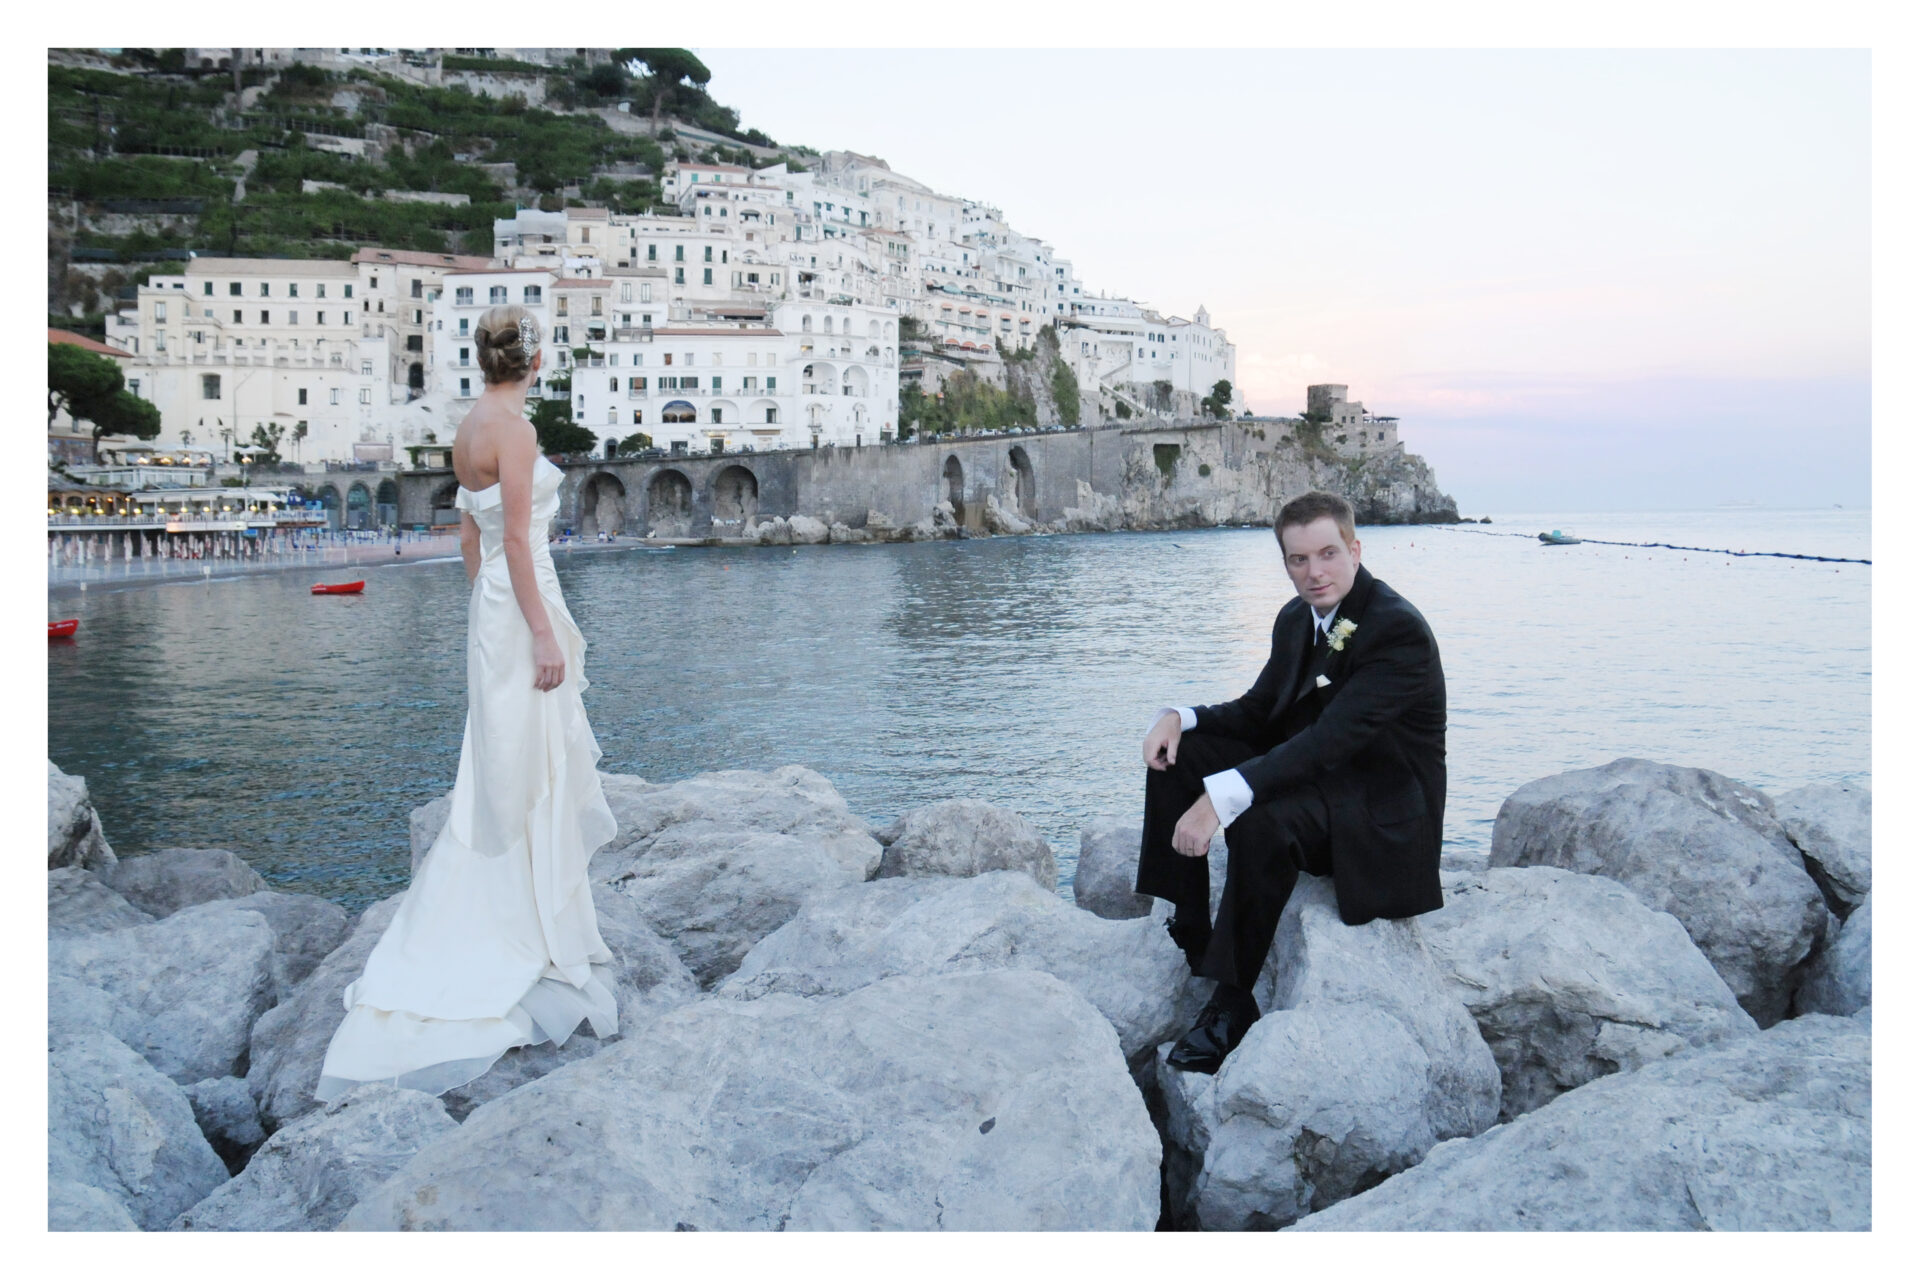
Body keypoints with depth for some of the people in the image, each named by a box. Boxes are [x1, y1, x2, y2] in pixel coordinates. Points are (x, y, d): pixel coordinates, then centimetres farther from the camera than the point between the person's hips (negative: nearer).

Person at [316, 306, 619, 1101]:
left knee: (508, 773, 16)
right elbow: (516, 540, -19)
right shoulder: (513, 426, -15)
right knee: (527, 774, -2)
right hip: (520, 607, -10)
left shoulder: (473, 428, 13)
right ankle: (534, 939, 7)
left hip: (491, 602, 10)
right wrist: (544, 633, -19)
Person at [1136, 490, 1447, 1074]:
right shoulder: (1297, 618, 6)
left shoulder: (1399, 631, -22)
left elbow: (1331, 740, -32)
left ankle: (1233, 1003, -22)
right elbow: (1259, 712, 12)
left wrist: (1221, 796, -40)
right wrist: (1179, 716, -9)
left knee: (1260, 818, -36)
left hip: (1382, 814, -9)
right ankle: (1189, 935, -2)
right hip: (1312, 774, 9)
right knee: (1176, 754, -5)